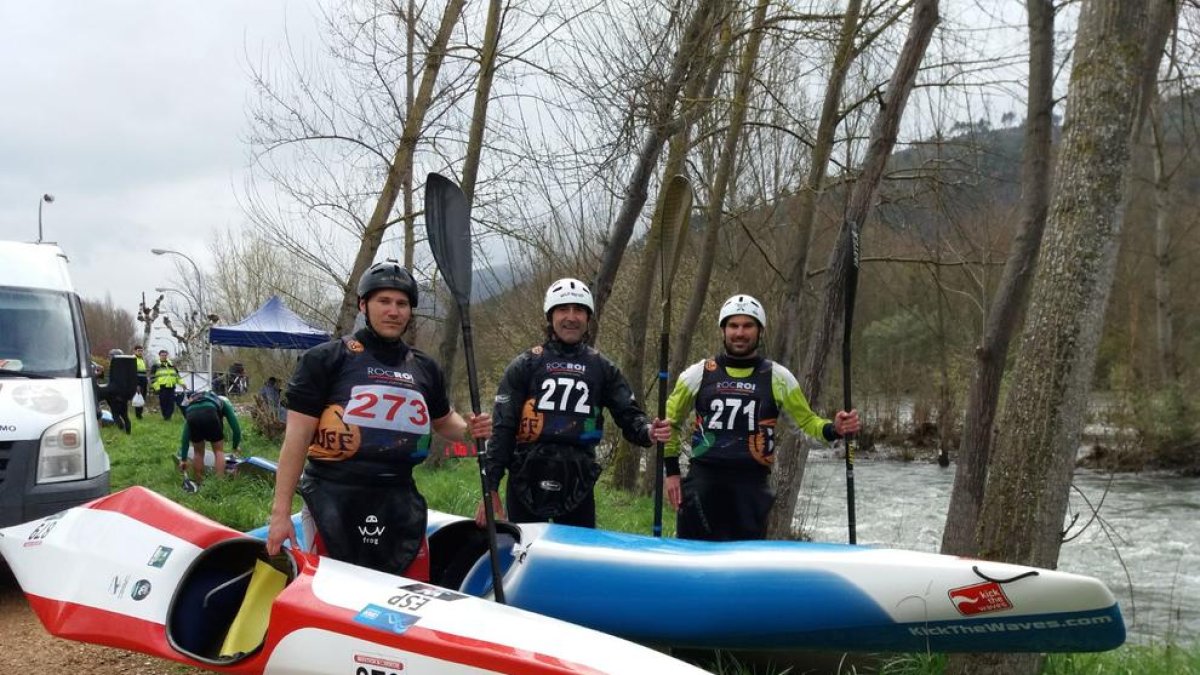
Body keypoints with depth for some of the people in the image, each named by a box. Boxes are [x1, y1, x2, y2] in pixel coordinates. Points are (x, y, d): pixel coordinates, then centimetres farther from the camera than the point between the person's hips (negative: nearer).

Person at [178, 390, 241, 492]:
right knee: (219, 450, 15)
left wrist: (183, 458, 43)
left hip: (191, 414, 3)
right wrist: (236, 446, 43)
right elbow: (235, 426, 28)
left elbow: (185, 434, 41)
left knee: (198, 452, 24)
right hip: (209, 413, -3)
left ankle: (198, 484, 31)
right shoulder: (224, 403, 37)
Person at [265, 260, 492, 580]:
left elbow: (443, 420, 29)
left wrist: (469, 428, 5)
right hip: (334, 499, -4)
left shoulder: (426, 369, 14)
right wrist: (280, 511, -7)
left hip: (400, 502, 4)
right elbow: (297, 436, -3)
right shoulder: (326, 359, 0)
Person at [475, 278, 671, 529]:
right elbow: (502, 427, -1)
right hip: (527, 482, -2)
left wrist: (648, 431, -17)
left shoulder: (602, 368, 8)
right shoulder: (525, 365, 2)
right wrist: (490, 488, -6)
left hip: (578, 484, 2)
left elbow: (628, 414, 7)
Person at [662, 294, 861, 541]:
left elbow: (806, 420, 10)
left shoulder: (777, 377, 5)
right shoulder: (699, 374, 5)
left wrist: (834, 429, -11)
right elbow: (670, 421, 14)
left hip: (752, 485, 0)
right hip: (702, 481, 0)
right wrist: (671, 471, 8)